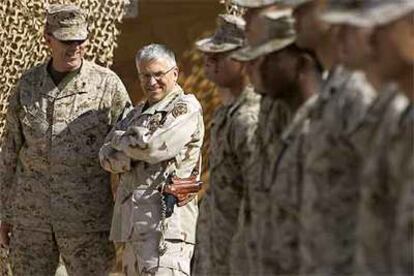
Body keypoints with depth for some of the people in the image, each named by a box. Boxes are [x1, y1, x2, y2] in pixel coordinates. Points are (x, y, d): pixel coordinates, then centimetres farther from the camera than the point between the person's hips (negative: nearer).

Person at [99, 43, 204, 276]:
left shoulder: (186, 108, -2)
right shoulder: (138, 114, 21)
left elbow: (153, 147, -15)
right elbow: (107, 157, 11)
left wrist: (120, 139, 3)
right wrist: (131, 155, -10)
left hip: (167, 224, -8)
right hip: (134, 224, 8)